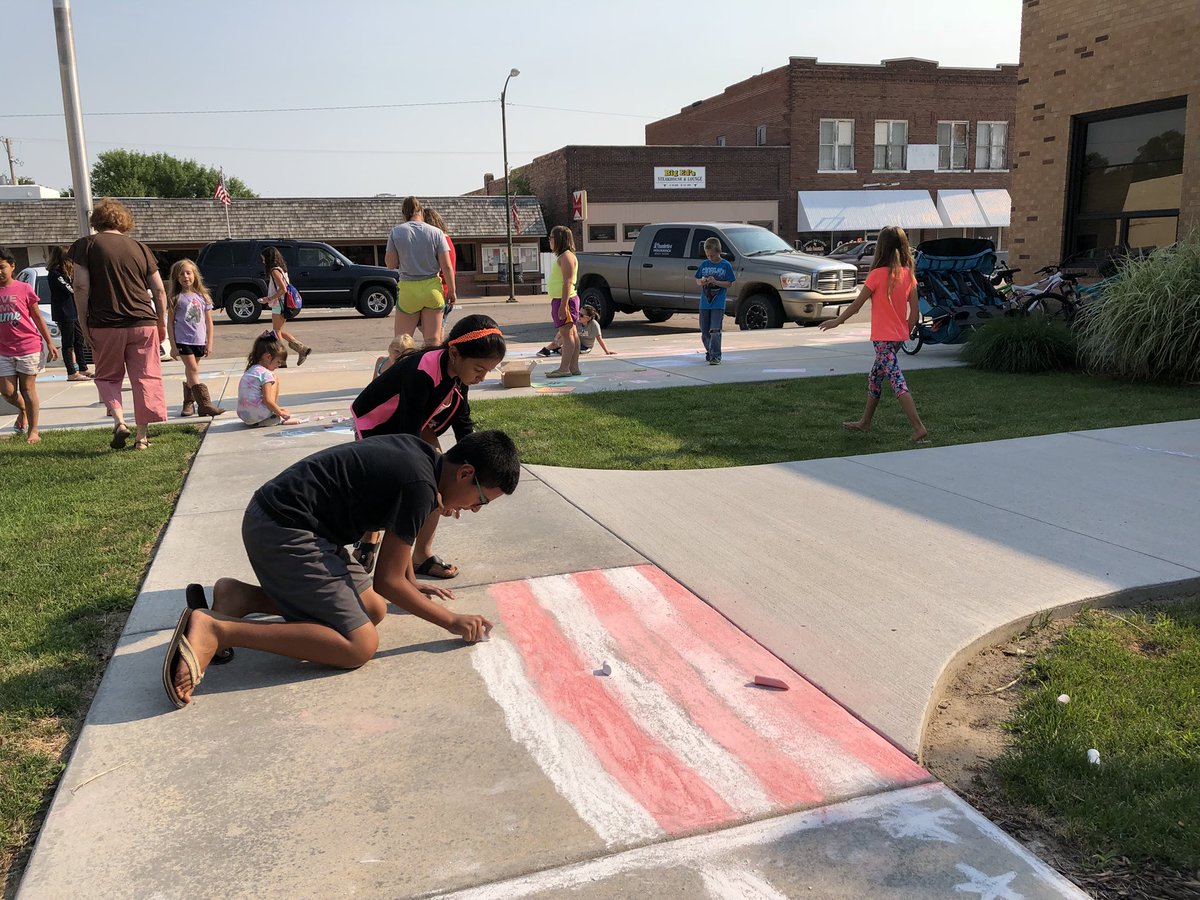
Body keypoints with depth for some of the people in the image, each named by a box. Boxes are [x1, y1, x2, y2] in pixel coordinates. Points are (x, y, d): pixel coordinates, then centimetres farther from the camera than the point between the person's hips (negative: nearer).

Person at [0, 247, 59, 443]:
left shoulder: (24, 289, -2)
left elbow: (38, 318, 5)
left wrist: (49, 342, 4)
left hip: (28, 346, -3)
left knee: (27, 389, 2)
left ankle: (33, 431, 11)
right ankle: (22, 410, 34)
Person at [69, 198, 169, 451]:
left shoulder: (85, 245, 2)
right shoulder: (140, 248, 10)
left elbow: (81, 285, -8)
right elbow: (159, 290, 7)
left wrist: (83, 323, -2)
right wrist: (162, 323, 16)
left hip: (105, 325, -1)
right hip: (143, 323, 2)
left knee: (107, 377, 16)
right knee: (145, 378, 7)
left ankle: (119, 421, -5)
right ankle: (142, 435, 7)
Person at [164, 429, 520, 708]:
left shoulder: (419, 451, 8)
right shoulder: (420, 487, -19)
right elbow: (387, 580, -11)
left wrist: (412, 583, 34)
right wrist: (452, 621, -2)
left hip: (277, 517, 10)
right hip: (283, 532, -10)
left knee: (374, 611, 12)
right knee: (360, 645, -14)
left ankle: (238, 597, 9)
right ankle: (214, 629, -17)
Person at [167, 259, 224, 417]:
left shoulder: (202, 296, 6)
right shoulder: (175, 298, 0)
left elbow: (209, 321, 9)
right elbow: (171, 323, 1)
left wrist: (209, 343, 4)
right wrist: (173, 345, -5)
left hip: (199, 340, 3)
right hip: (183, 340, -3)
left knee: (191, 372, 10)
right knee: (192, 370, -9)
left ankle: (189, 403, 20)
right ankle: (205, 404, -13)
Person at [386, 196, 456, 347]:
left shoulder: (396, 232, -2)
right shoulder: (436, 233, -2)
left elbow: (391, 264, 0)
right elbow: (447, 266, -4)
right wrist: (452, 291, 4)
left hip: (408, 289, -1)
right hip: (432, 288, 1)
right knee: (433, 340, 6)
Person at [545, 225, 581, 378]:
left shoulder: (566, 256, -14)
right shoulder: (562, 256, 18)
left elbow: (568, 282, -21)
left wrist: (563, 305, -25)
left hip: (565, 300, -10)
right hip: (560, 300, 10)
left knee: (566, 333, -9)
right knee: (571, 333, 10)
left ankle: (564, 368, -9)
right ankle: (574, 367, 14)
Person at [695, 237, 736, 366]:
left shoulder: (726, 265, -2)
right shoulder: (704, 264, 8)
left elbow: (729, 283, -4)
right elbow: (697, 281, 12)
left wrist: (715, 282, -17)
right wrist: (702, 281, -10)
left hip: (718, 304, -4)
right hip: (704, 303, 4)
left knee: (715, 331, -12)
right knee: (705, 332, 10)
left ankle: (716, 356, -11)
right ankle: (709, 352, 29)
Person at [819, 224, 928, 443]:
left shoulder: (877, 274, -14)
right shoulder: (908, 274, 3)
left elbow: (856, 304, -6)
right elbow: (915, 310, 4)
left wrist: (837, 321, 7)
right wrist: (906, 332, 18)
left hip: (883, 338, -7)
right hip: (899, 335, 7)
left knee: (897, 380, -10)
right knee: (875, 376, 21)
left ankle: (919, 427, -18)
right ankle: (865, 422, 34)